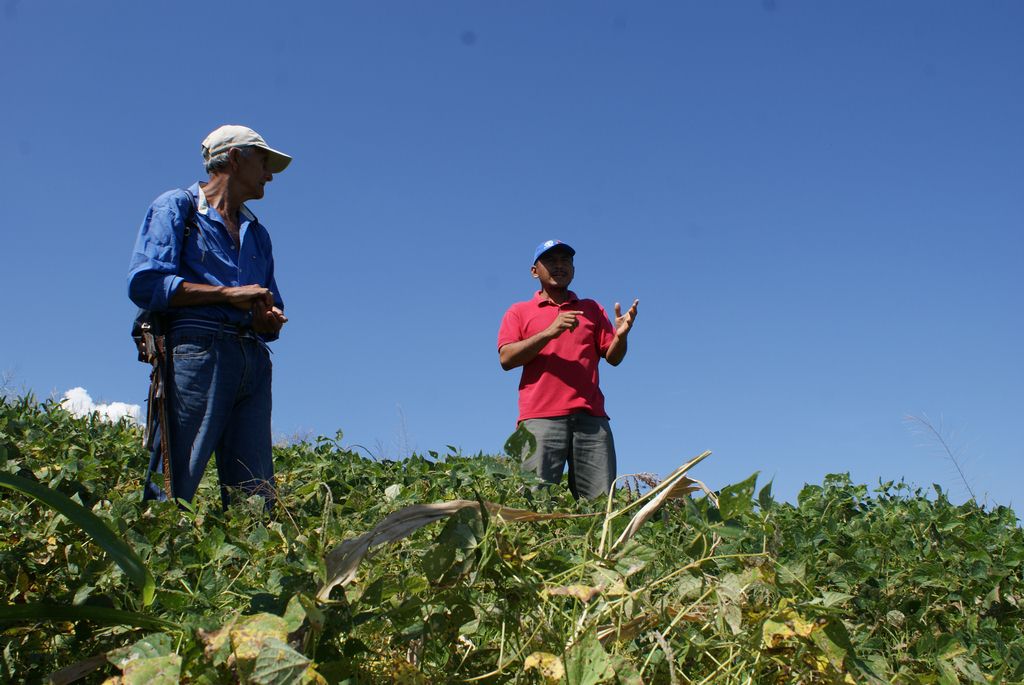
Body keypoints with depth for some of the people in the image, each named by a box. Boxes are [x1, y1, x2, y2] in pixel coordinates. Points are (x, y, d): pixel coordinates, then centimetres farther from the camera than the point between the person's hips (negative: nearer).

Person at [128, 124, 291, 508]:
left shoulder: (256, 232, 31)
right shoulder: (176, 207, 12)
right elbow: (143, 284, -5)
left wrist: (270, 318, 2)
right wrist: (229, 294, -6)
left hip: (253, 359, 6)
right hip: (197, 350, -6)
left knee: (256, 495, -4)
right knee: (172, 493, -14)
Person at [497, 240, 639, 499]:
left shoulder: (591, 309, 24)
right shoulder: (519, 312, 17)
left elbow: (613, 358, 16)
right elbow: (506, 358, 2)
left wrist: (621, 334, -6)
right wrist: (549, 332, -8)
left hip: (591, 417, 2)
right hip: (541, 416, -2)